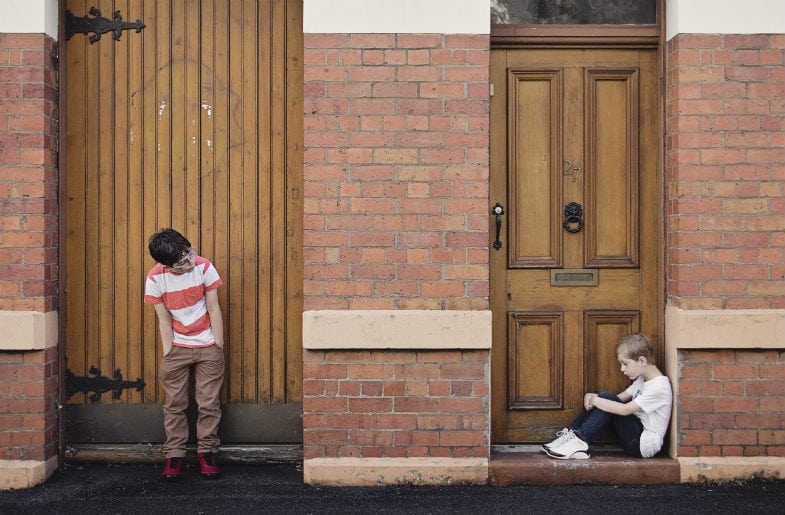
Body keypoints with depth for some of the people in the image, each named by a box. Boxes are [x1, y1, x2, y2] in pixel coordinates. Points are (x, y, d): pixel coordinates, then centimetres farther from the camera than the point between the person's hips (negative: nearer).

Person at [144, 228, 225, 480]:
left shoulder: (204, 267, -15)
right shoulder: (155, 279, -14)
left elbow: (214, 309, -7)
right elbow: (164, 319, -5)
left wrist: (219, 347, -4)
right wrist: (167, 355, -5)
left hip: (208, 347, 0)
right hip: (177, 347, 0)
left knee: (209, 403, 3)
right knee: (174, 404, 4)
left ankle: (207, 452, 16)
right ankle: (174, 455, 14)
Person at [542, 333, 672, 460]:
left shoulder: (659, 386, -19)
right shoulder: (642, 379, 12)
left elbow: (625, 409, -25)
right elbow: (619, 398, 7)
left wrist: (594, 400, -17)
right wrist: (593, 398, -12)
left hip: (645, 444, -9)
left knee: (607, 399, -20)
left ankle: (580, 441, -22)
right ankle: (572, 433, -7)